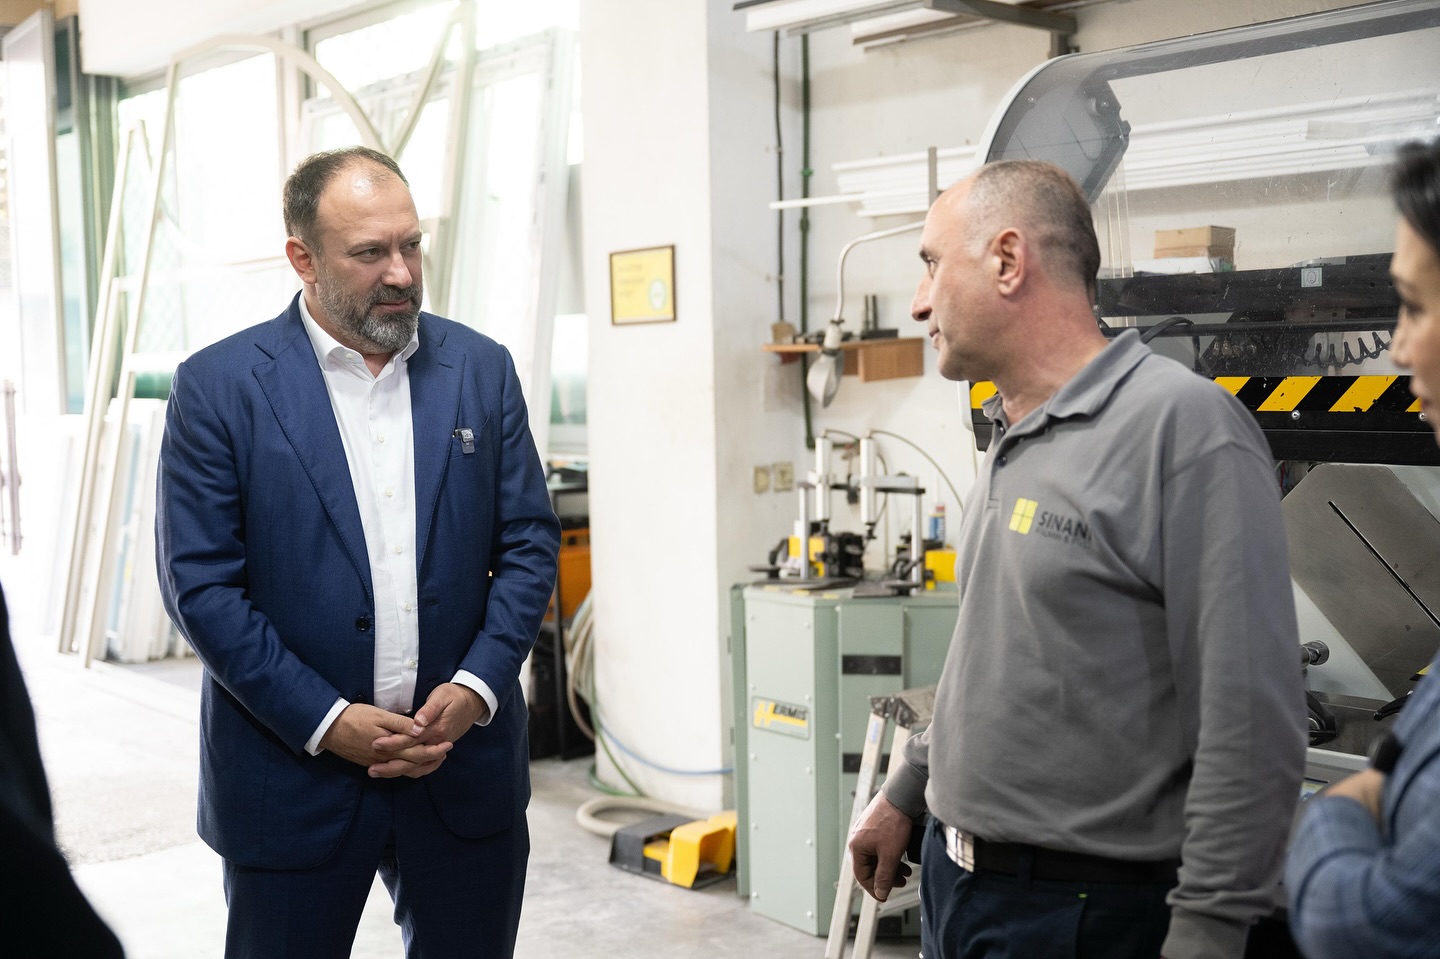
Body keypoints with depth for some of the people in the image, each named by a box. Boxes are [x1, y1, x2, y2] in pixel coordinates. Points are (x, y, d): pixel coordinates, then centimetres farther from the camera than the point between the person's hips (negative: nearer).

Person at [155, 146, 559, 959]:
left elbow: (531, 543, 3)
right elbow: (200, 583, -8)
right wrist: (325, 721, -14)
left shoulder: (482, 369, 3)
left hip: (465, 762, 3)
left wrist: (476, 687, -9)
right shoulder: (219, 387, -6)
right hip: (294, 773, -2)